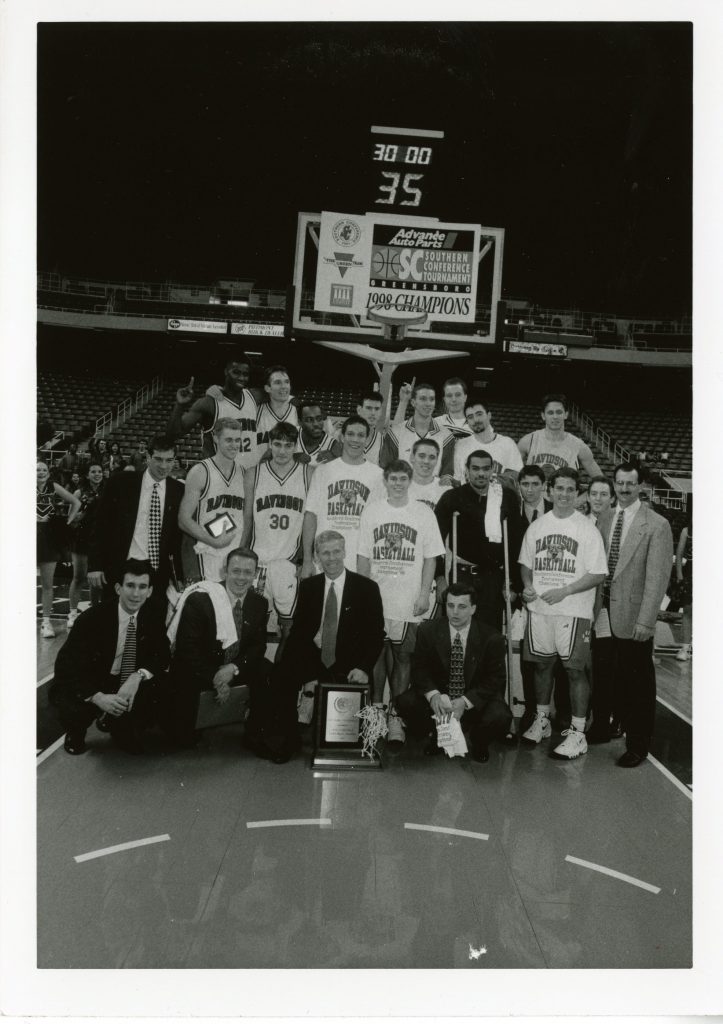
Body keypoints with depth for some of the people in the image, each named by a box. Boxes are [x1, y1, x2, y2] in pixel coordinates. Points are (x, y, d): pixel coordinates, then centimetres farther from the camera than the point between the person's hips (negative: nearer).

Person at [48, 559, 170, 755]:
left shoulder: (153, 615, -8)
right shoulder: (93, 618, -20)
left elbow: (162, 656, -6)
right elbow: (65, 665, -24)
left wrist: (139, 675, -29)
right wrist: (98, 697, -40)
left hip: (130, 683, 4)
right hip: (92, 683, -4)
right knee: (71, 706, -33)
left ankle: (121, 726, 10)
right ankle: (75, 735, 7)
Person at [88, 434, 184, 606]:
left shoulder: (179, 492, 3)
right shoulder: (120, 483, -1)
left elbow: (181, 536, 8)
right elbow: (100, 525, 2)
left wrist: (181, 577, 3)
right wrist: (95, 566, -4)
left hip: (159, 574, 1)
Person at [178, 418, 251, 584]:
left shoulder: (245, 474, 10)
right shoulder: (200, 472, -5)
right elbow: (184, 519, -7)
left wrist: (242, 551, 1)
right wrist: (214, 541, -15)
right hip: (206, 558, -4)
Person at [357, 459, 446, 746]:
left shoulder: (424, 513, 3)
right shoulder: (371, 511, 7)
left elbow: (430, 557, 3)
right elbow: (363, 556, 7)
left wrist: (424, 593, -5)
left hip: (409, 601, -1)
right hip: (375, 597, 1)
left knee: (403, 656, 2)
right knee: (375, 653, 4)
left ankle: (395, 715, 11)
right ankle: (375, 710, 17)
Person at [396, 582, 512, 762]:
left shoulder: (491, 638, -11)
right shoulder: (428, 631, -5)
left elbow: (495, 679, -11)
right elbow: (419, 668, -6)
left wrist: (465, 702, -26)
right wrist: (433, 695, -28)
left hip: (474, 701, -1)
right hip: (438, 698, 2)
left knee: (500, 716, -31)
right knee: (405, 702, -24)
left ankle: (479, 741, 8)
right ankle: (436, 735, 9)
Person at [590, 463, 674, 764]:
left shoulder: (657, 525, -8)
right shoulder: (603, 519, 8)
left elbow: (657, 577, -11)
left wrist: (645, 620, -16)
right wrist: (594, 608, 7)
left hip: (633, 619, -4)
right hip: (603, 615, 4)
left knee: (637, 683, 7)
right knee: (603, 679, 12)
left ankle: (637, 746, 21)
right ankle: (602, 728, 32)